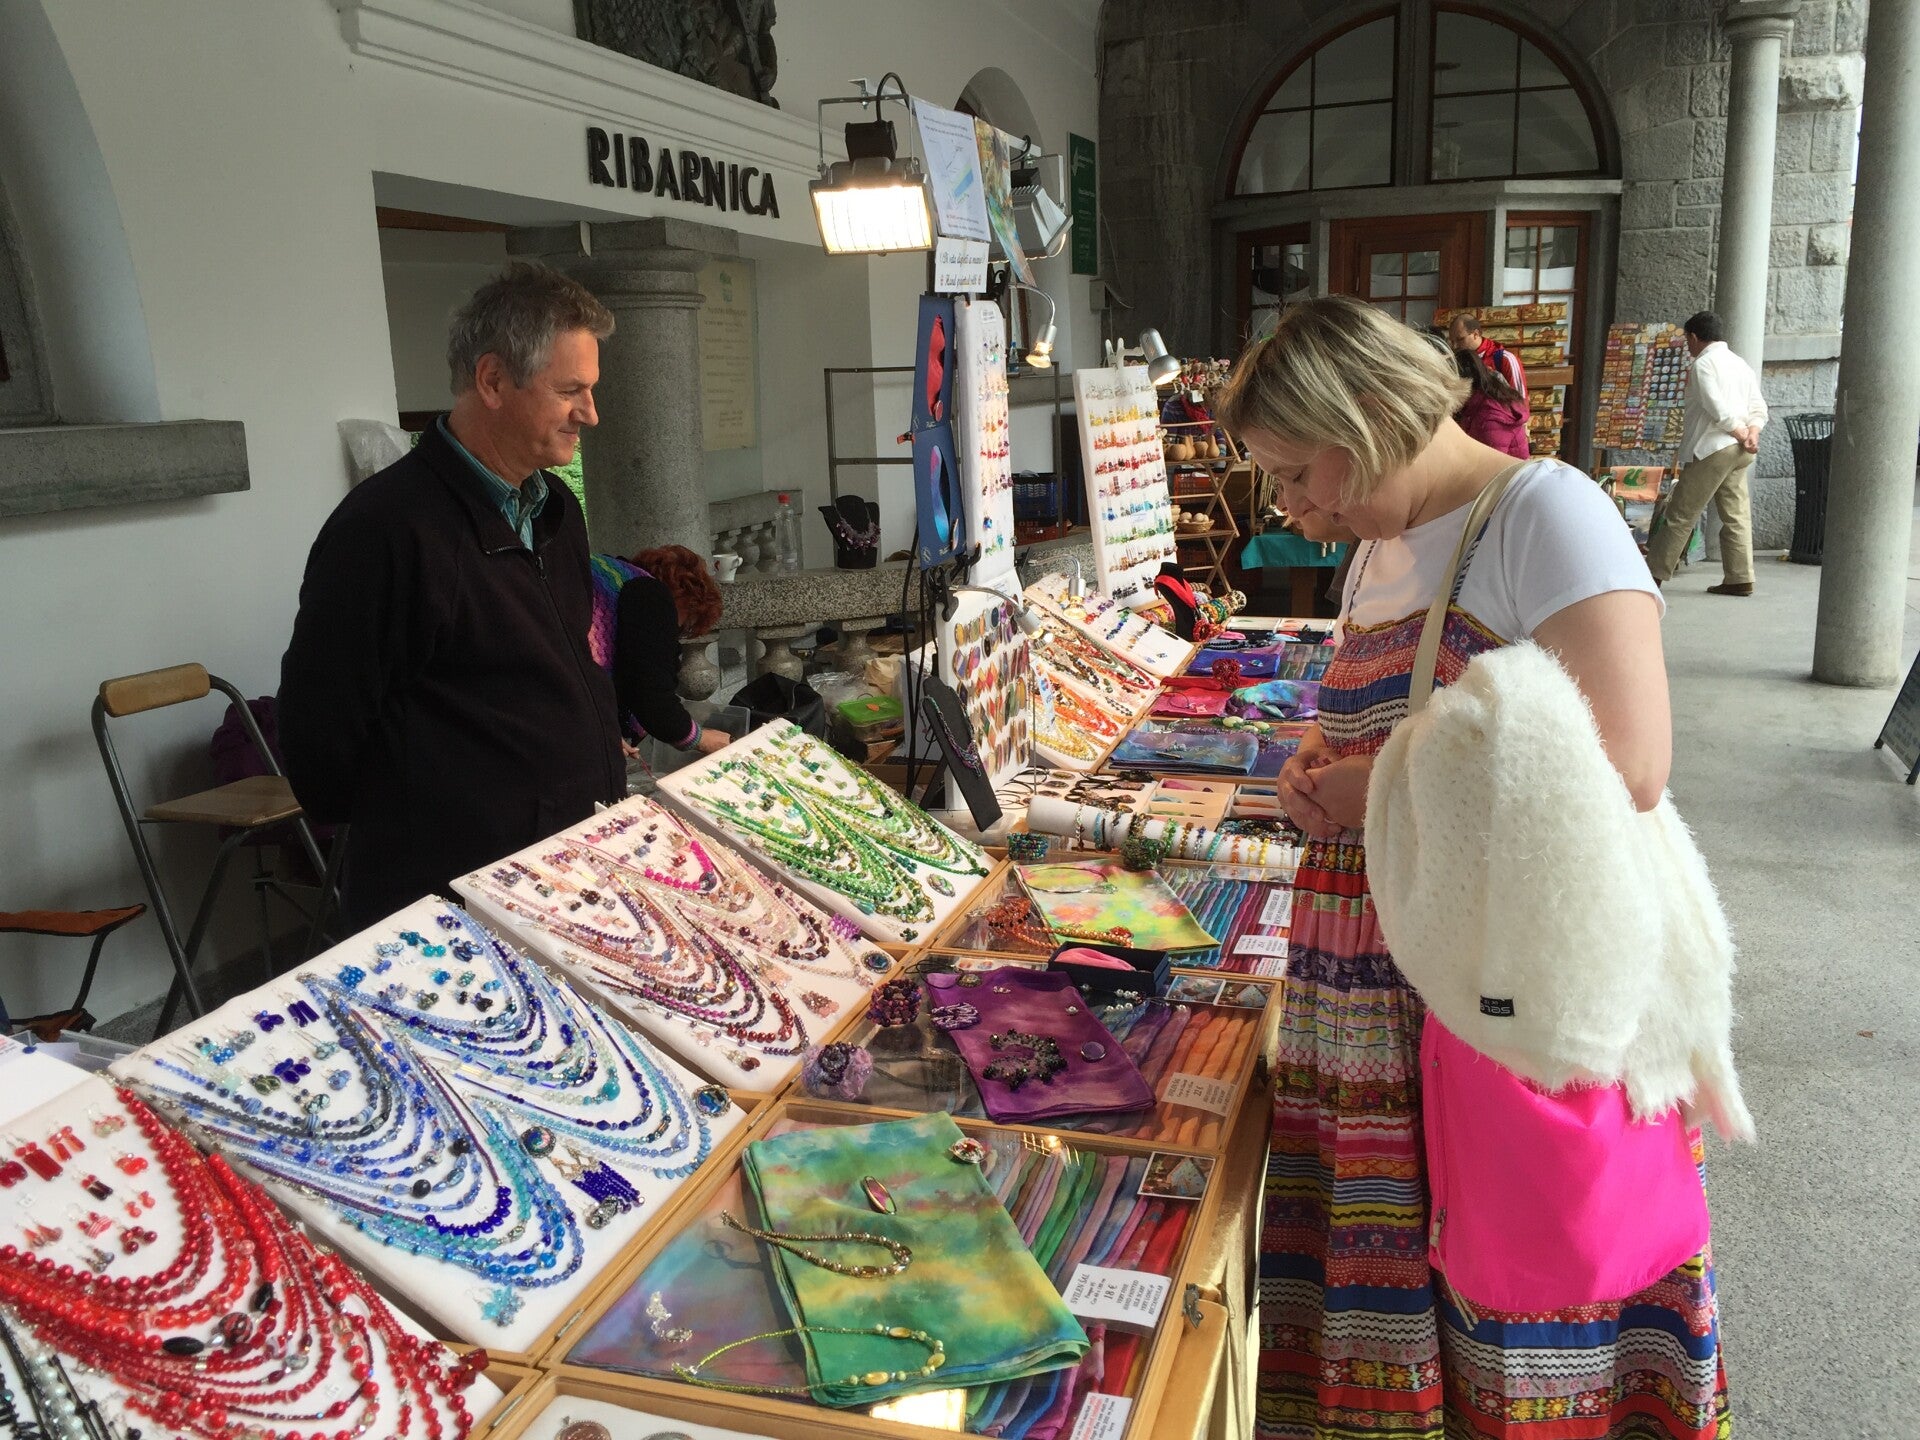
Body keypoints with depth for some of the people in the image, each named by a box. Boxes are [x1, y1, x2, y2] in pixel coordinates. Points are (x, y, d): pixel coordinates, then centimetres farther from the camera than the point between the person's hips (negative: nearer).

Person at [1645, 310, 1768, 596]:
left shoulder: (1704, 364, -8)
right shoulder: (1741, 364, 19)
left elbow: (1718, 409, -18)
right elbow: (1759, 408, 11)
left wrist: (1743, 435, -9)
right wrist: (1753, 433, -3)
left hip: (1712, 449, -8)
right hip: (1740, 453, 8)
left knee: (1681, 514, -4)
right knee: (1736, 515, 6)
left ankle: (1654, 573, 0)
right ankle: (1739, 578, 5)